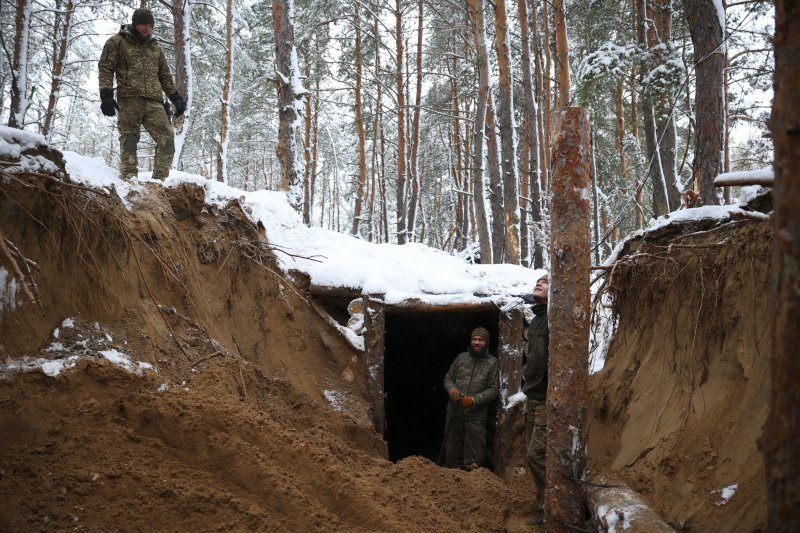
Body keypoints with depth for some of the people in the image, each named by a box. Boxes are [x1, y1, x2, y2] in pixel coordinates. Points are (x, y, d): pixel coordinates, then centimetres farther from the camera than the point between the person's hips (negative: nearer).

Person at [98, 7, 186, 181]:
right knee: (129, 137, -10)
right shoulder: (118, 42, 9)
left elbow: (165, 76, 27)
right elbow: (106, 69, 2)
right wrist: (106, 95, -10)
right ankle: (129, 176, -10)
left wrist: (176, 98, 16)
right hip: (129, 100, -4)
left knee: (167, 137, -8)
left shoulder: (155, 48, 23)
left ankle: (160, 178, -6)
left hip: (153, 102, 4)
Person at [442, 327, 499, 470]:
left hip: (476, 417, -3)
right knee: (451, 450, 15)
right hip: (454, 413, 4)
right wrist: (451, 389, -9)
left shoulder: (492, 362, -2)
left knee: (473, 456, 2)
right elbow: (448, 378, 14)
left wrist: (474, 400, -18)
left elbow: (494, 389, -7)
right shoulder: (461, 357, 9)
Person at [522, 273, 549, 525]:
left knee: (537, 454, -10)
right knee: (532, 454, 12)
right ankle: (544, 506, 21)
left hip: (548, 399, -9)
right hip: (533, 398, 9)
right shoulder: (535, 320, 16)